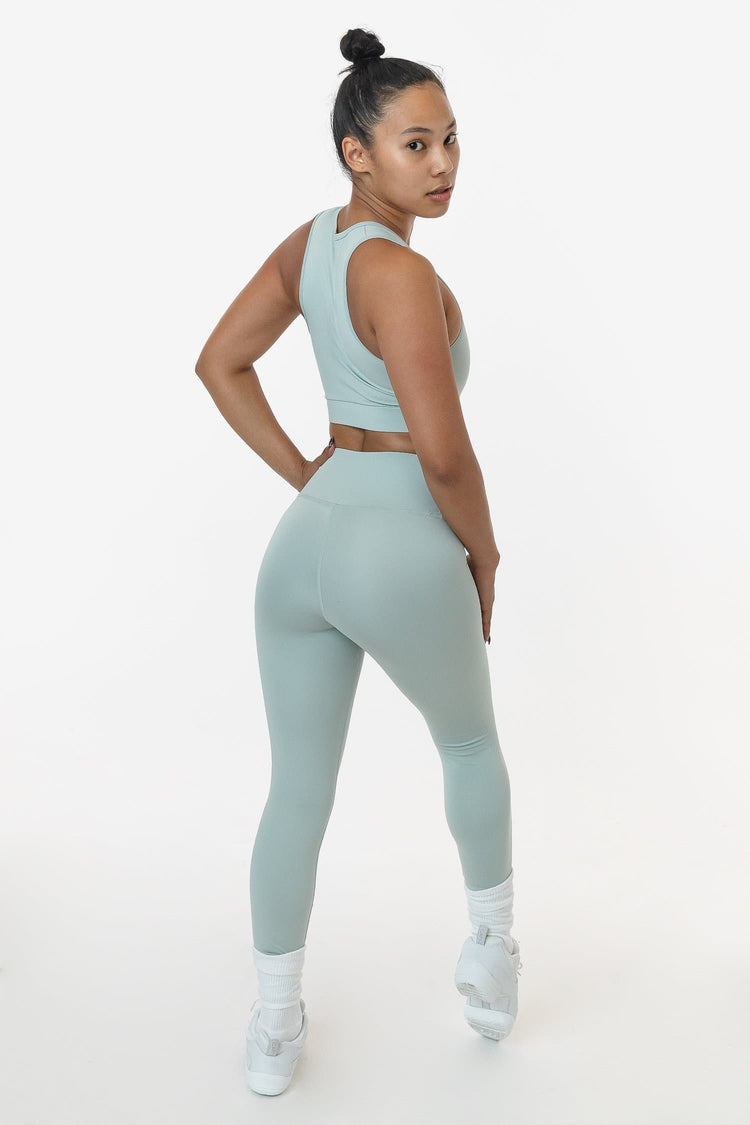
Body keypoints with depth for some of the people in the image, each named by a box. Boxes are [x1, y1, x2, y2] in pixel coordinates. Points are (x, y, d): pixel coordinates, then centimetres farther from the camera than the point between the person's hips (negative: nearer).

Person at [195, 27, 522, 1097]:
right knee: (471, 741, 23)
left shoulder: (311, 239, 6)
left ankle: (275, 1030, 28)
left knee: (297, 790, 16)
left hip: (303, 547, 7)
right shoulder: (401, 271, -19)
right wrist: (484, 549, -6)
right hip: (403, 556, -6)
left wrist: (304, 476, 11)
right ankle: (492, 960, 39)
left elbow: (220, 363, 13)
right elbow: (443, 450, -25)